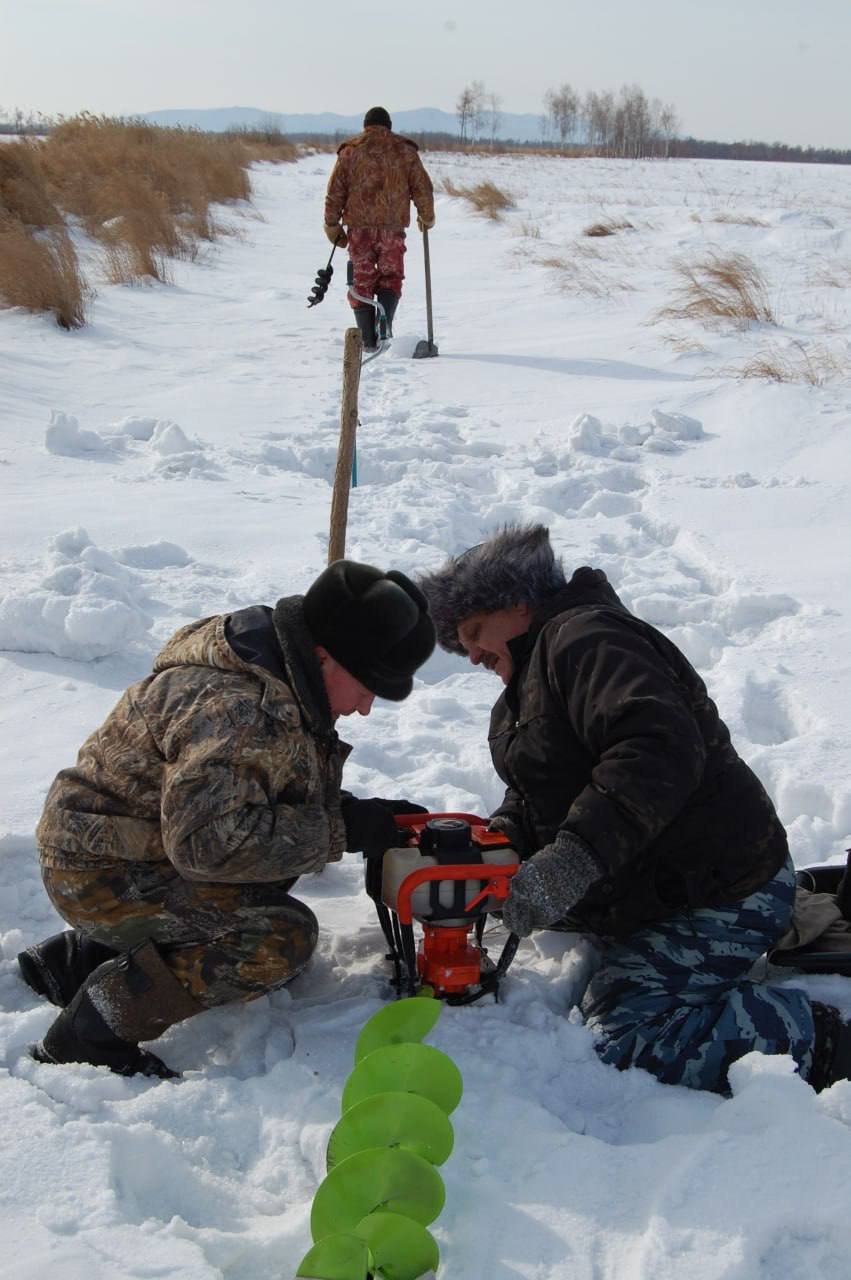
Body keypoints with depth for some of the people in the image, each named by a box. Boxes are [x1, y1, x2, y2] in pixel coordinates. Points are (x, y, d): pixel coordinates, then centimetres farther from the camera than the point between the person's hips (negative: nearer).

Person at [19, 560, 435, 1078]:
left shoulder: (278, 683, 3)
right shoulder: (237, 709, -29)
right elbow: (208, 838, -34)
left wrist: (361, 812, -3)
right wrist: (340, 828, -26)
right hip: (103, 875, -10)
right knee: (283, 937, -18)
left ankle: (79, 958, 19)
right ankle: (89, 1035, -12)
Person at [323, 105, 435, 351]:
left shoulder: (350, 151, 6)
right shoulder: (406, 151, 6)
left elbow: (335, 192, 4)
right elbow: (423, 189, 6)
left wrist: (332, 225, 13)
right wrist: (427, 218, 22)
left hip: (359, 228, 0)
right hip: (393, 227, 0)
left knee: (361, 281, 8)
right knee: (391, 277, 13)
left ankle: (368, 339, 7)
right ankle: (385, 320, -12)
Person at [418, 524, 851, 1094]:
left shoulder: (584, 639, -17)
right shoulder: (530, 682, 19)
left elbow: (660, 749, -34)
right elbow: (533, 801, 18)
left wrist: (572, 860, -40)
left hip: (720, 893, -11)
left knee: (621, 1038, -20)